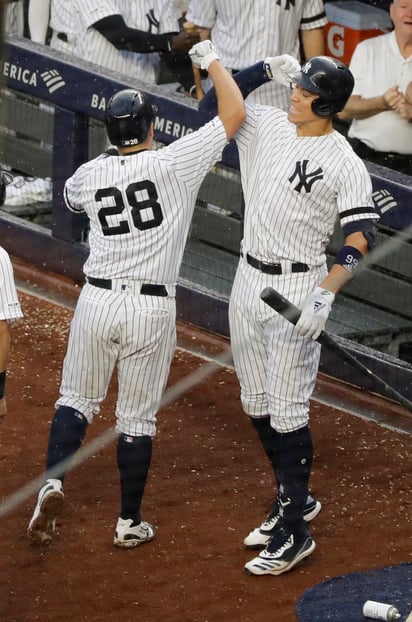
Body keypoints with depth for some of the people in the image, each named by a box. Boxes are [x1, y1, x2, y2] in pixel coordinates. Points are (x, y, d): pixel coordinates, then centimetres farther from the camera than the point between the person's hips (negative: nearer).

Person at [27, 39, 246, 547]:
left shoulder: (88, 175, 1)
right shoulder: (172, 164, -11)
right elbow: (234, 113, -10)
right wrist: (209, 58, 2)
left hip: (97, 301, 2)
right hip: (151, 310, -2)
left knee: (76, 399, 17)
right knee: (137, 416, 8)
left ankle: (53, 481, -6)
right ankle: (129, 523, 15)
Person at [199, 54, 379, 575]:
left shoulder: (345, 164, -14)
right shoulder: (268, 126, 3)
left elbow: (359, 238, -18)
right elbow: (212, 106, 11)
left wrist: (325, 296, -31)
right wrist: (266, 69, 1)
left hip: (297, 288, -7)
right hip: (248, 279, 7)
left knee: (287, 411, -6)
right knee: (257, 404, 15)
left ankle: (294, 532, 1)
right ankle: (290, 497, 32)